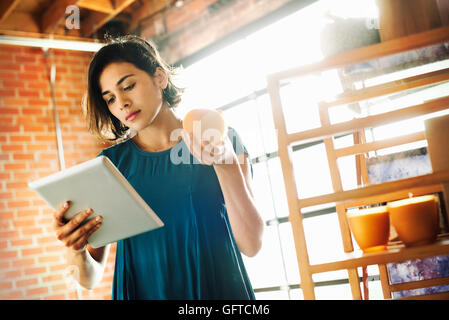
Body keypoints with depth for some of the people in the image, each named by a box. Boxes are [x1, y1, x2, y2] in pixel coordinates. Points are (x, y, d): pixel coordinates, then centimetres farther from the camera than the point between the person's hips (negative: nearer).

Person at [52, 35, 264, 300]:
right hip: (144, 292, 1)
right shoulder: (109, 164, 2)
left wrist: (226, 164, -19)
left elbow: (252, 245, -8)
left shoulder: (222, 140, -1)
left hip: (220, 288, 0)